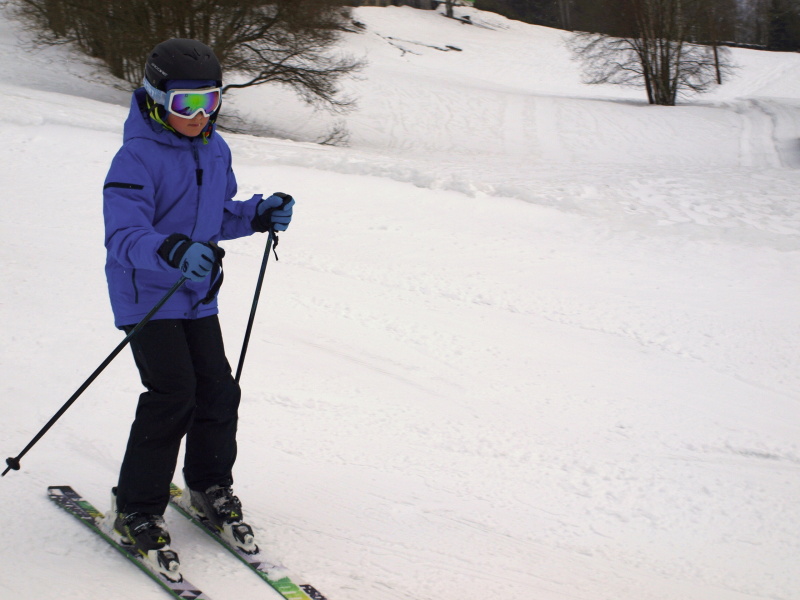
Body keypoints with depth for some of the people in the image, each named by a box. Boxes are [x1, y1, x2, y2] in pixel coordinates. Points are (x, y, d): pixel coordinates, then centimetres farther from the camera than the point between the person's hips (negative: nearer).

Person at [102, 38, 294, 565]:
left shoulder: (215, 150, 6)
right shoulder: (138, 159, -18)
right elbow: (123, 236, -27)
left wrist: (259, 214, -1)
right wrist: (172, 251, -44)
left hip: (198, 296, 7)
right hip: (147, 297, -7)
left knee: (219, 390, 6)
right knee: (173, 395, -13)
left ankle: (211, 486, 29)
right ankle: (136, 510, 2)